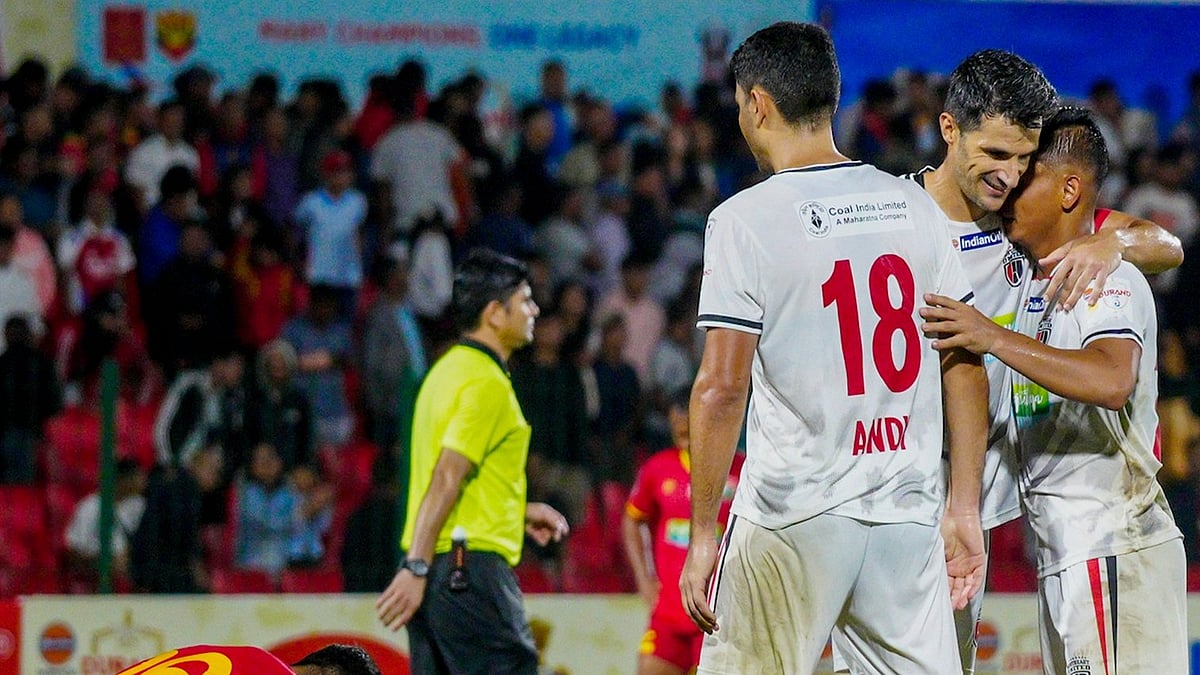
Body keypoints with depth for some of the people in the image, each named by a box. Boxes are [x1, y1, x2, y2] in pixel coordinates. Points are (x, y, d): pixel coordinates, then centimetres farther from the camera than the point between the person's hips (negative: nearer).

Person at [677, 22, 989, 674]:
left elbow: (722, 388, -11)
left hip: (792, 514, -4)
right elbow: (965, 367, 9)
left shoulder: (746, 219, -6)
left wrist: (702, 535, -7)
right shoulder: (914, 205, 8)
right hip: (910, 514, 5)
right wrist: (963, 508, 12)